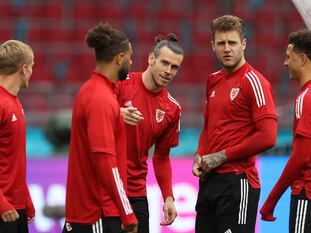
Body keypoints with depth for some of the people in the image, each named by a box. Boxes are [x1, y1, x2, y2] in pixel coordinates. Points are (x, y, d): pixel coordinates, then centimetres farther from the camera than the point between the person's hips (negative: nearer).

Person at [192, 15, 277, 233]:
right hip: (209, 180, 8)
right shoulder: (213, 81, 13)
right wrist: (200, 157, 7)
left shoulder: (253, 81, -9)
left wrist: (221, 156, -13)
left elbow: (267, 137, -17)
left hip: (238, 181, -8)